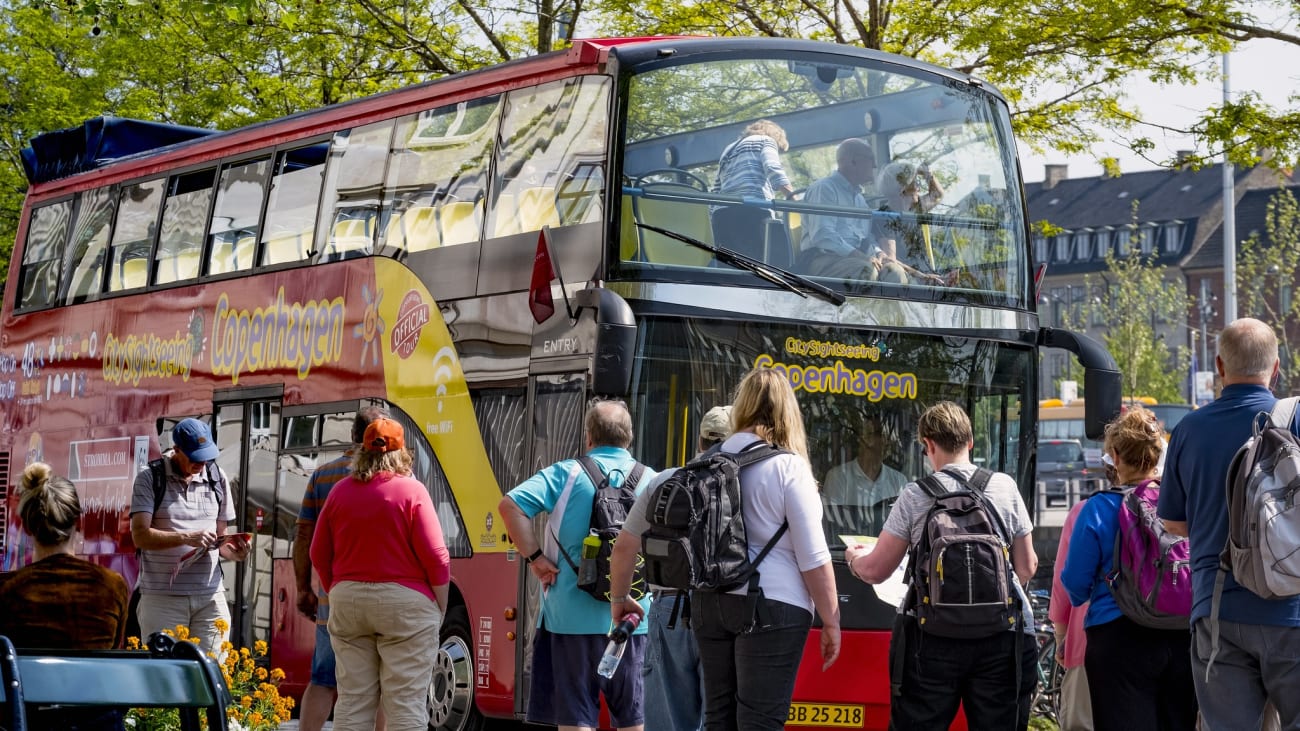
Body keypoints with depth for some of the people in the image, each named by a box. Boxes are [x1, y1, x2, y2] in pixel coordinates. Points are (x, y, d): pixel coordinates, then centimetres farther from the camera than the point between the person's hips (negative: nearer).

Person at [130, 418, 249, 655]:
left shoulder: (217, 479, 12)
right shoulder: (150, 480, -1)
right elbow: (140, 535, -11)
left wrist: (233, 551, -5)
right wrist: (186, 538, -22)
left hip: (210, 596, 3)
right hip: (163, 597, -3)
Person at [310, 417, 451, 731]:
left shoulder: (340, 491, 5)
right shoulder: (411, 490, -7)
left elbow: (319, 554, 9)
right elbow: (435, 556, -10)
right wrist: (441, 606, 0)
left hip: (348, 602, 4)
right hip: (404, 603, -4)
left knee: (353, 701, 8)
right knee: (405, 702, -3)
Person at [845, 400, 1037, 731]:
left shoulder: (915, 496, -3)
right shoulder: (1005, 487, 2)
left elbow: (875, 571, 2)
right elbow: (1027, 568, 8)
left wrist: (853, 557, 25)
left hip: (933, 640, -1)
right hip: (1000, 639, 2)